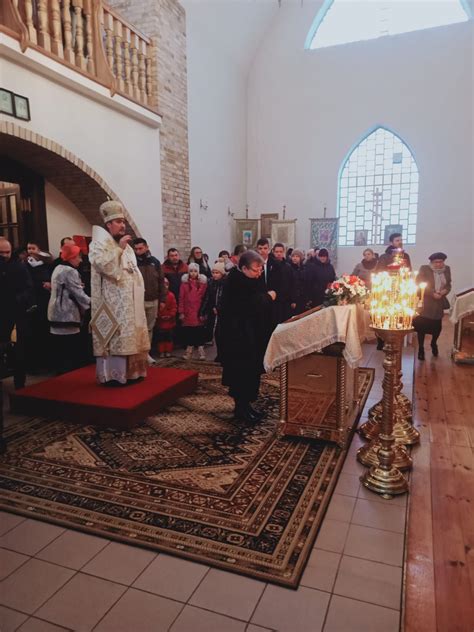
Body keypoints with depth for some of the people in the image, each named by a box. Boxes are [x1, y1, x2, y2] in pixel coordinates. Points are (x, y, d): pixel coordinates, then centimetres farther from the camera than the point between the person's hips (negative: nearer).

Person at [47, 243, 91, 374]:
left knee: (61, 352, 13)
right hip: (67, 315, -10)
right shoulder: (70, 271, -13)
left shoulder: (58, 268, 17)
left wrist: (79, 286, 12)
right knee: (71, 353, -5)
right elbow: (79, 294, -15)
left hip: (57, 314, 10)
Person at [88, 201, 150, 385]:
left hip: (128, 300, 8)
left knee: (128, 334, 10)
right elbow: (101, 264, -24)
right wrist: (119, 249, -20)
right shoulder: (99, 243, -6)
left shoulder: (125, 246, 19)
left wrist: (139, 290, 14)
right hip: (112, 300, -8)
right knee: (113, 335, -9)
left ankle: (129, 371, 17)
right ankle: (112, 374, -4)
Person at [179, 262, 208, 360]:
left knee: (199, 331, 1)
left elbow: (205, 298, 1)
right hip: (188, 312, 1)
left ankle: (201, 350, 8)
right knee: (188, 331, 5)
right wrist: (181, 312, -4)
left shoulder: (203, 283, 3)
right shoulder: (184, 283, 3)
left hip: (199, 312, -1)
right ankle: (189, 350, 16)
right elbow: (181, 299, 1)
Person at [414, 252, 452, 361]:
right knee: (422, 326, -3)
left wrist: (445, 290, -10)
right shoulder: (424, 269, -8)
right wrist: (432, 293, -19)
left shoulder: (447, 269, 7)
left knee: (437, 326, 10)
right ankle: (421, 349, 13)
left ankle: (434, 344, 38)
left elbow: (448, 284, 13)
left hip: (439, 303, 4)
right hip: (425, 303, -4)